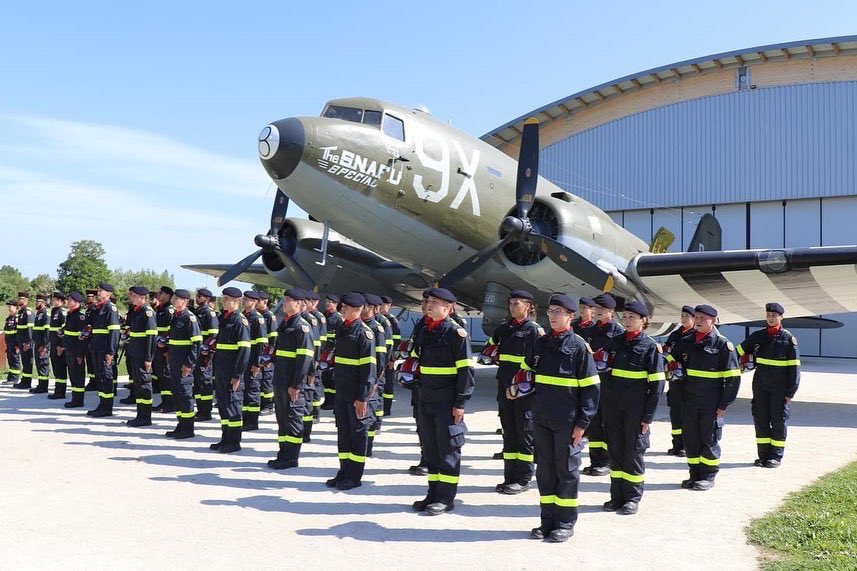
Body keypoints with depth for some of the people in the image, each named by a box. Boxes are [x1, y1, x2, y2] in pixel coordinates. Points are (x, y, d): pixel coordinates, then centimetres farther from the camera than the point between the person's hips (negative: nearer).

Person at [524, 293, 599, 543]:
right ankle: (548, 520, 22)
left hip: (567, 421, -5)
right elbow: (528, 371, 22)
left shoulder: (579, 346, -6)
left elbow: (590, 387, -7)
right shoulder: (540, 343, 9)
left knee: (566, 470, 4)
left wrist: (582, 422, -11)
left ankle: (565, 523, 16)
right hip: (541, 419, 5)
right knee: (544, 468, 11)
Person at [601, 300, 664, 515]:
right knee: (615, 449, 9)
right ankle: (617, 495, 19)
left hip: (635, 409, -4)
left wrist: (648, 415, -11)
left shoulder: (650, 346, -4)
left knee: (633, 451, 3)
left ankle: (633, 497, 15)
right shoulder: (615, 342, 10)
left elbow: (657, 384, -7)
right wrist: (604, 405, 8)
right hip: (613, 407, 5)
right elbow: (603, 372, 15)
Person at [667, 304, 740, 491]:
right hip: (689, 401, 5)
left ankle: (708, 477, 17)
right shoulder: (686, 342, 7)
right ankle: (695, 474, 22)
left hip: (711, 404, -5)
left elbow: (732, 378, -8)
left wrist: (724, 405, -10)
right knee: (690, 439, 10)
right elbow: (669, 361, 17)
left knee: (709, 440, 4)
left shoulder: (723, 344, -7)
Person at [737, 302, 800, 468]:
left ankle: (776, 456, 12)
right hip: (760, 385, 4)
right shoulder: (757, 336, 5)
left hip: (779, 388, -4)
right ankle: (764, 454, 15)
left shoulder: (788, 338, -5)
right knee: (760, 420, 6)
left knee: (778, 421, 2)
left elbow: (794, 367, -6)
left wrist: (791, 392, -8)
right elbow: (739, 352, 15)